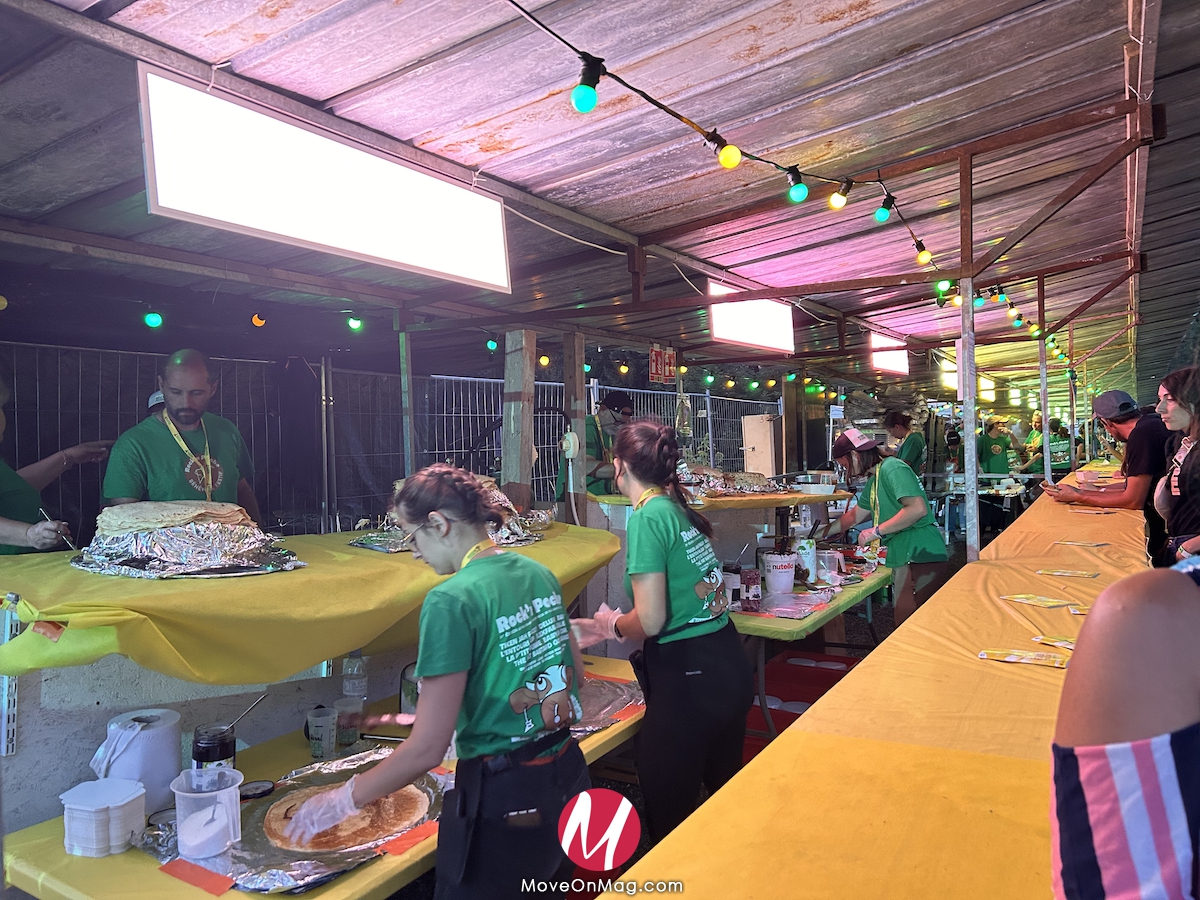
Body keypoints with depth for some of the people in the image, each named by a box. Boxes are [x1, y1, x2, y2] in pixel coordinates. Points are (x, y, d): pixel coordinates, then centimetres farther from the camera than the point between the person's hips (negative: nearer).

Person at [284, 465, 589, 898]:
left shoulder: (452, 600, -21)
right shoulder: (539, 573, 0)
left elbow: (427, 748, -19)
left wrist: (341, 802, -6)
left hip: (504, 800, -7)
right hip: (566, 775, 7)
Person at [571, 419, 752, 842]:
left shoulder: (648, 516, -15)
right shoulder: (680, 510, 9)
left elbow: (650, 620, -20)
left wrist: (610, 624, 2)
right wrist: (607, 627, 26)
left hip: (687, 679, -9)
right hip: (730, 665, 9)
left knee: (668, 814, 9)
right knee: (723, 792, 24)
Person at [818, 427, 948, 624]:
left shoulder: (893, 468, -11)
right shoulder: (873, 482, 21)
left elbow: (918, 509, -22)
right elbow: (853, 515, 32)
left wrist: (876, 531, -17)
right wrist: (821, 533, 31)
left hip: (919, 555, -10)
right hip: (905, 557, 10)